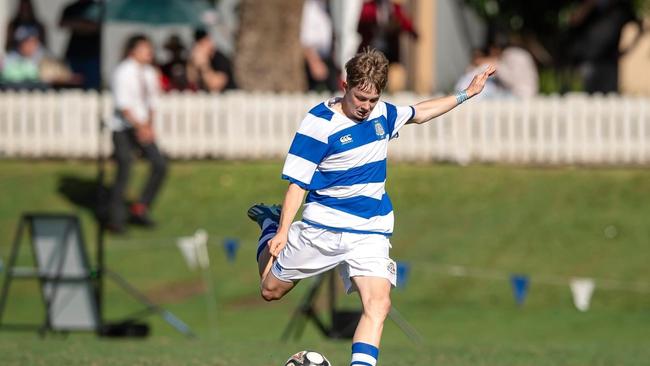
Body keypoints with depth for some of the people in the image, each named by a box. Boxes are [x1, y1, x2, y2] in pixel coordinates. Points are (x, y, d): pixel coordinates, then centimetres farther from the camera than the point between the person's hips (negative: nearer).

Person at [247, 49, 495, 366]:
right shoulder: (319, 122, -13)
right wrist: (283, 231, -19)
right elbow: (298, 182, -11)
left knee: (378, 304, -19)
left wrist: (465, 94, 29)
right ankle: (270, 224, 41)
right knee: (272, 289, 13)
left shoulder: (383, 114, 4)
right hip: (322, 226, -3)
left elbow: (417, 113, 27)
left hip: (370, 232, 3)